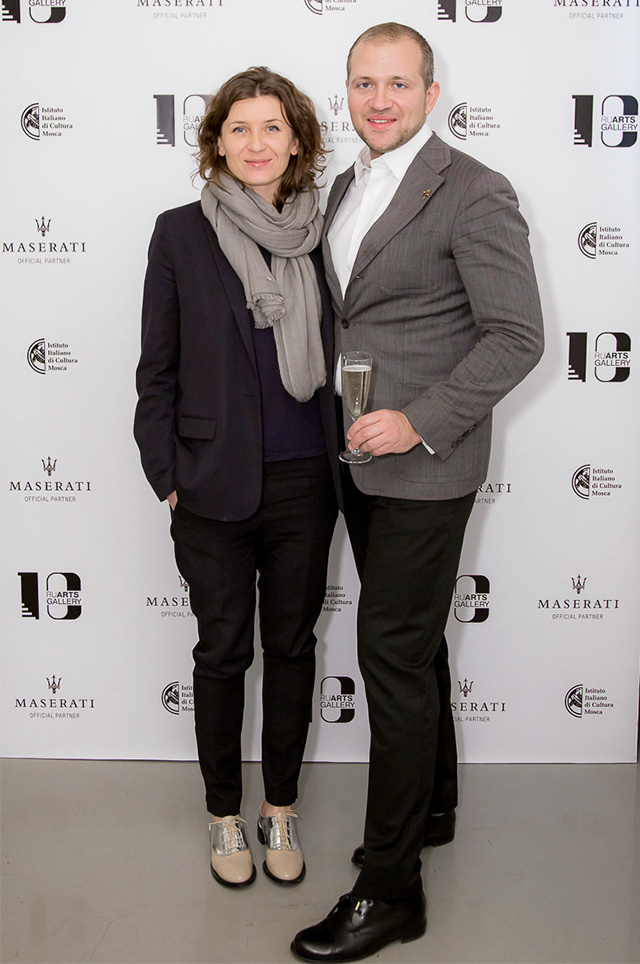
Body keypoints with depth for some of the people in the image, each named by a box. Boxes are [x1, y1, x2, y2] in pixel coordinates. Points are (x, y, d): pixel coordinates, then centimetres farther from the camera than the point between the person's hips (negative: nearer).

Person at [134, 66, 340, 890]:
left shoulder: (319, 233, 4)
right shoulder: (181, 233, -2)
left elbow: (335, 357, 9)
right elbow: (157, 367, -1)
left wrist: (342, 460, 6)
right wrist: (165, 475, -4)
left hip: (305, 483, 2)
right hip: (216, 485, -2)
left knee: (292, 644, 12)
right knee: (224, 652, 10)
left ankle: (280, 810, 31)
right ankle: (224, 815, 29)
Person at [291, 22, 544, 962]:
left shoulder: (474, 193, -12)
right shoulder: (345, 188, 13)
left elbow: (516, 336, -15)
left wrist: (421, 422, -21)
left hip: (424, 465, -8)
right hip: (360, 459, 8)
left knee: (396, 656, -5)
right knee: (412, 643, 19)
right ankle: (432, 804, 38)